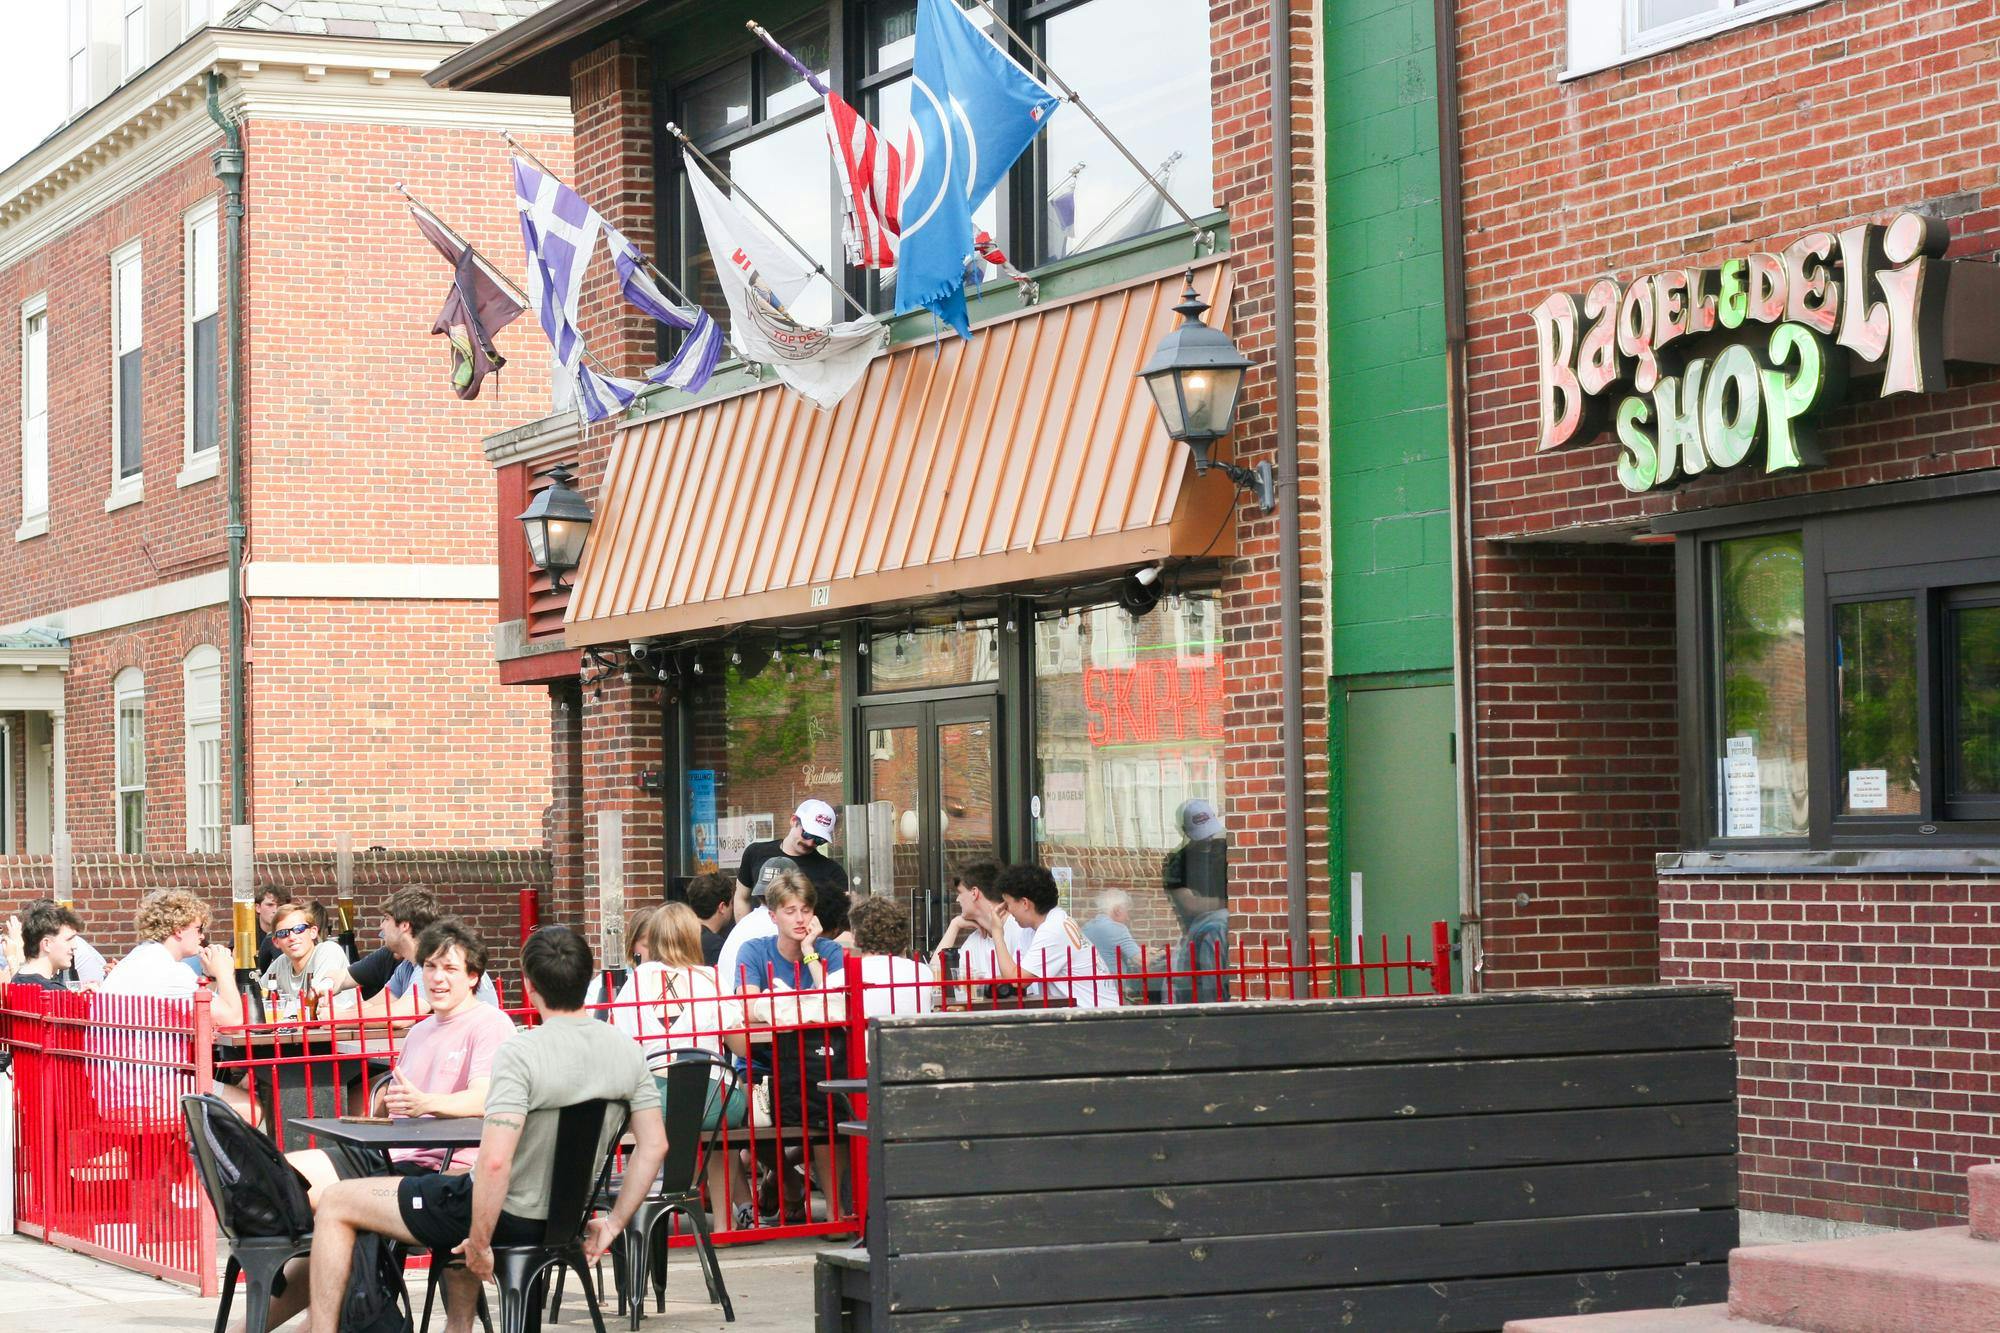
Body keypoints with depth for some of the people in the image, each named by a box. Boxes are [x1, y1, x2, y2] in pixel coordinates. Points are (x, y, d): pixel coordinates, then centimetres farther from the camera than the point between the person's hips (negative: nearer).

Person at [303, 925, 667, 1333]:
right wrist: (614, 1222, 11)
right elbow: (654, 1146, 1)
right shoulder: (627, 1050, -5)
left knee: (334, 1203, 5)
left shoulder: (520, 1051, -26)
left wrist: (479, 1243, -20)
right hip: (565, 1217, 7)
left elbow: (495, 1163, -32)